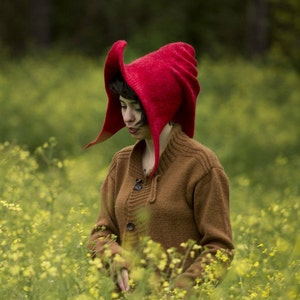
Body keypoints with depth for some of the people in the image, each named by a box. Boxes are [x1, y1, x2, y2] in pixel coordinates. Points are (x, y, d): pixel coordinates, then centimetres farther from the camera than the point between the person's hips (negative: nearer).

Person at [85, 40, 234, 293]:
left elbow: (219, 248, -4)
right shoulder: (122, 163, 12)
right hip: (129, 294, 5)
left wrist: (179, 288, -17)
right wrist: (119, 262, -9)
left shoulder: (200, 165, -4)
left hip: (177, 294, -5)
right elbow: (101, 234, 11)